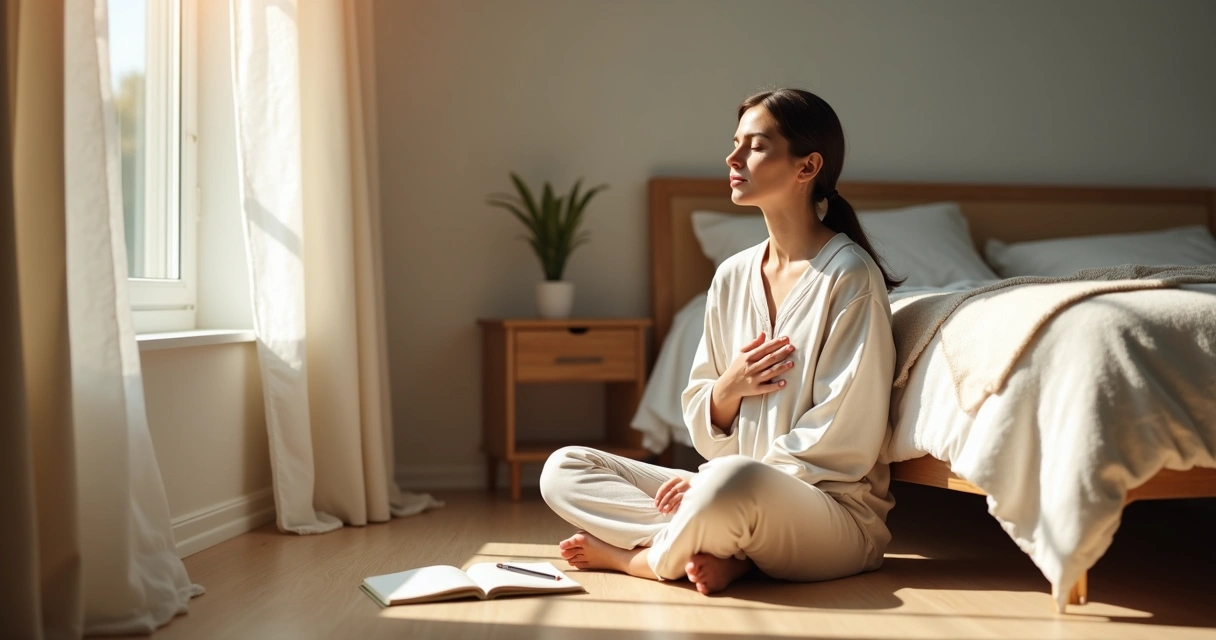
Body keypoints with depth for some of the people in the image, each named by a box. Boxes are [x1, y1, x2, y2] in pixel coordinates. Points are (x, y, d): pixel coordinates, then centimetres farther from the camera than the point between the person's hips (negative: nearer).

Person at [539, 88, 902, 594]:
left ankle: (639, 557, -10)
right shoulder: (733, 276, 9)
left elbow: (843, 443, -13)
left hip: (836, 511, -6)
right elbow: (705, 432, 11)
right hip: (745, 494, 7)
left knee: (735, 482, -40)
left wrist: (716, 479, -16)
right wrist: (730, 386, -10)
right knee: (562, 468, -2)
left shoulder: (850, 275, -10)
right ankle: (722, 548, -17)